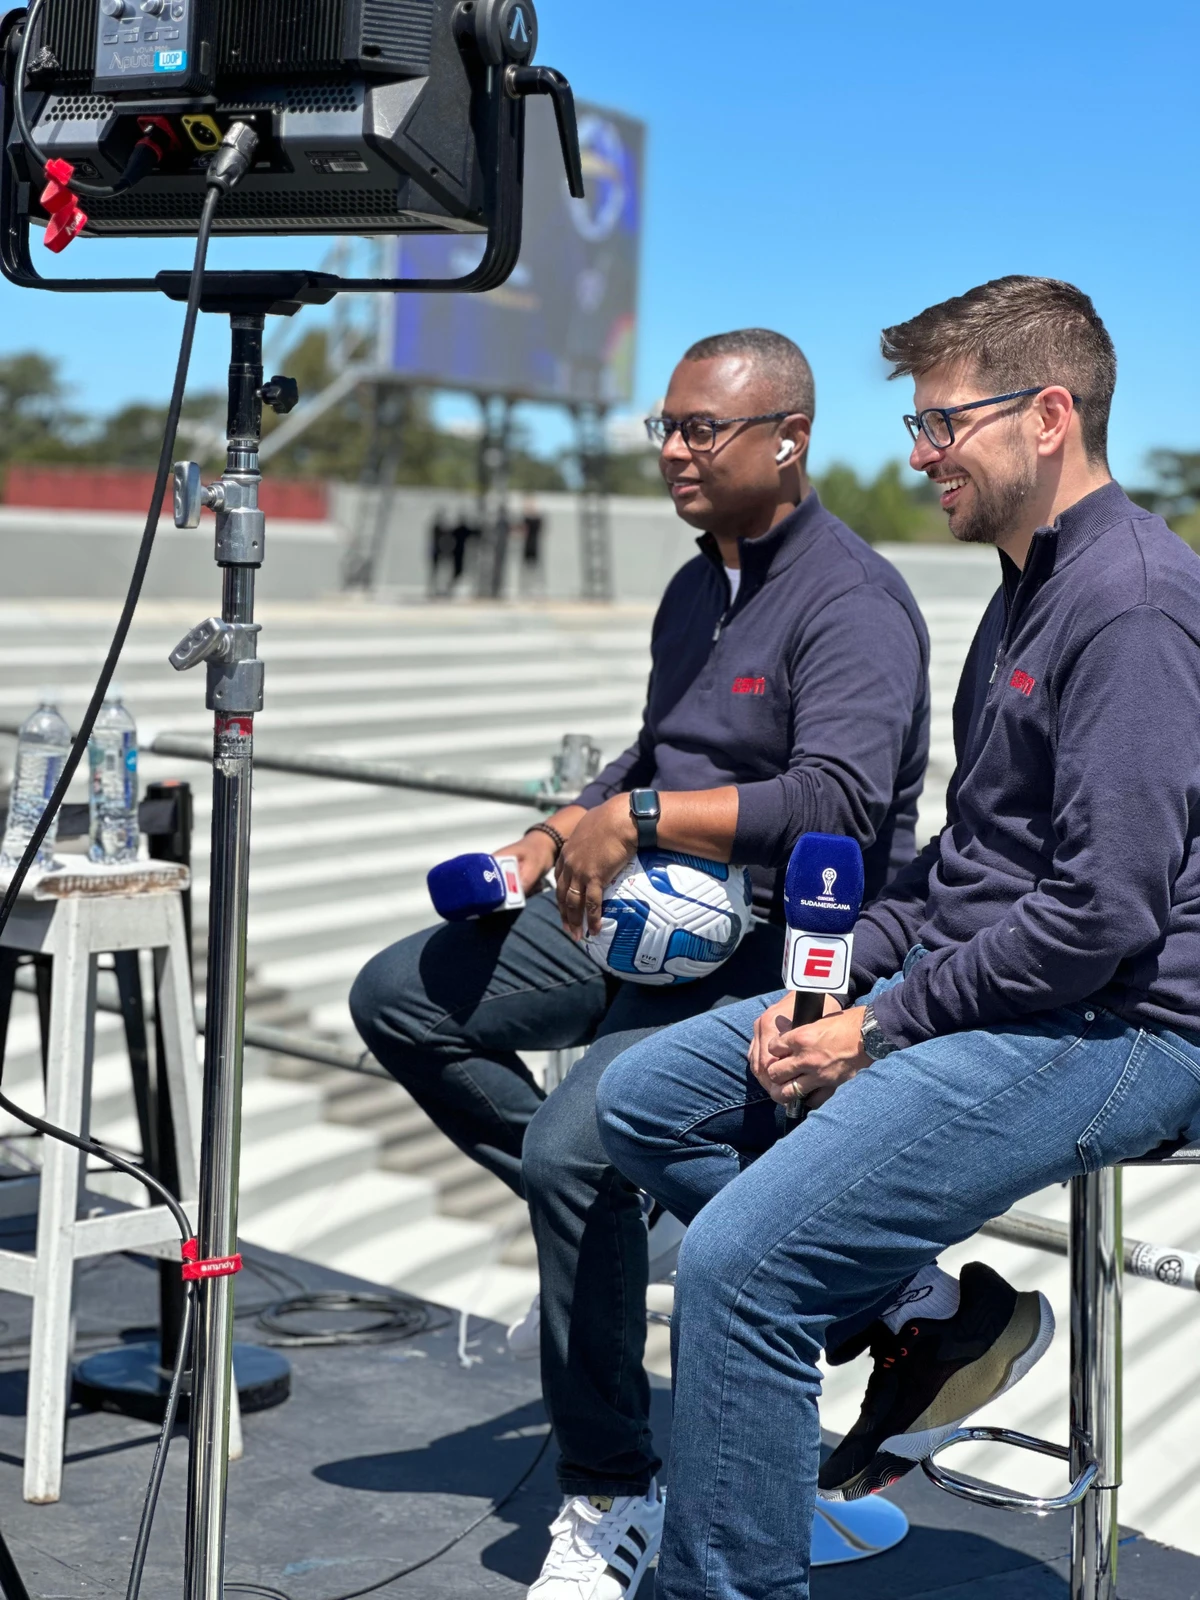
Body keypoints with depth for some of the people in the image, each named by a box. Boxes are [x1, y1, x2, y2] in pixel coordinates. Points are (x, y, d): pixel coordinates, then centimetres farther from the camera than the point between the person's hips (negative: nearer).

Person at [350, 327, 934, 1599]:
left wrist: (635, 818, -27)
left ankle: (612, 1496, -10)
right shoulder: (695, 588, 15)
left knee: (576, 1141, -29)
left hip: (776, 951, -10)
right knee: (400, 996, 3)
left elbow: (840, 804, -29)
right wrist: (555, 840, 7)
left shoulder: (852, 602, -15)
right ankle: (606, 1224, 11)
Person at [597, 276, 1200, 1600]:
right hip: (976, 985, 10)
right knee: (645, 1098, 5)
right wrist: (839, 977, 4)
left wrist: (884, 1029, -15)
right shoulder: (1032, 584, 16)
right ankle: (924, 1317, 7)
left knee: (738, 1260, -20)